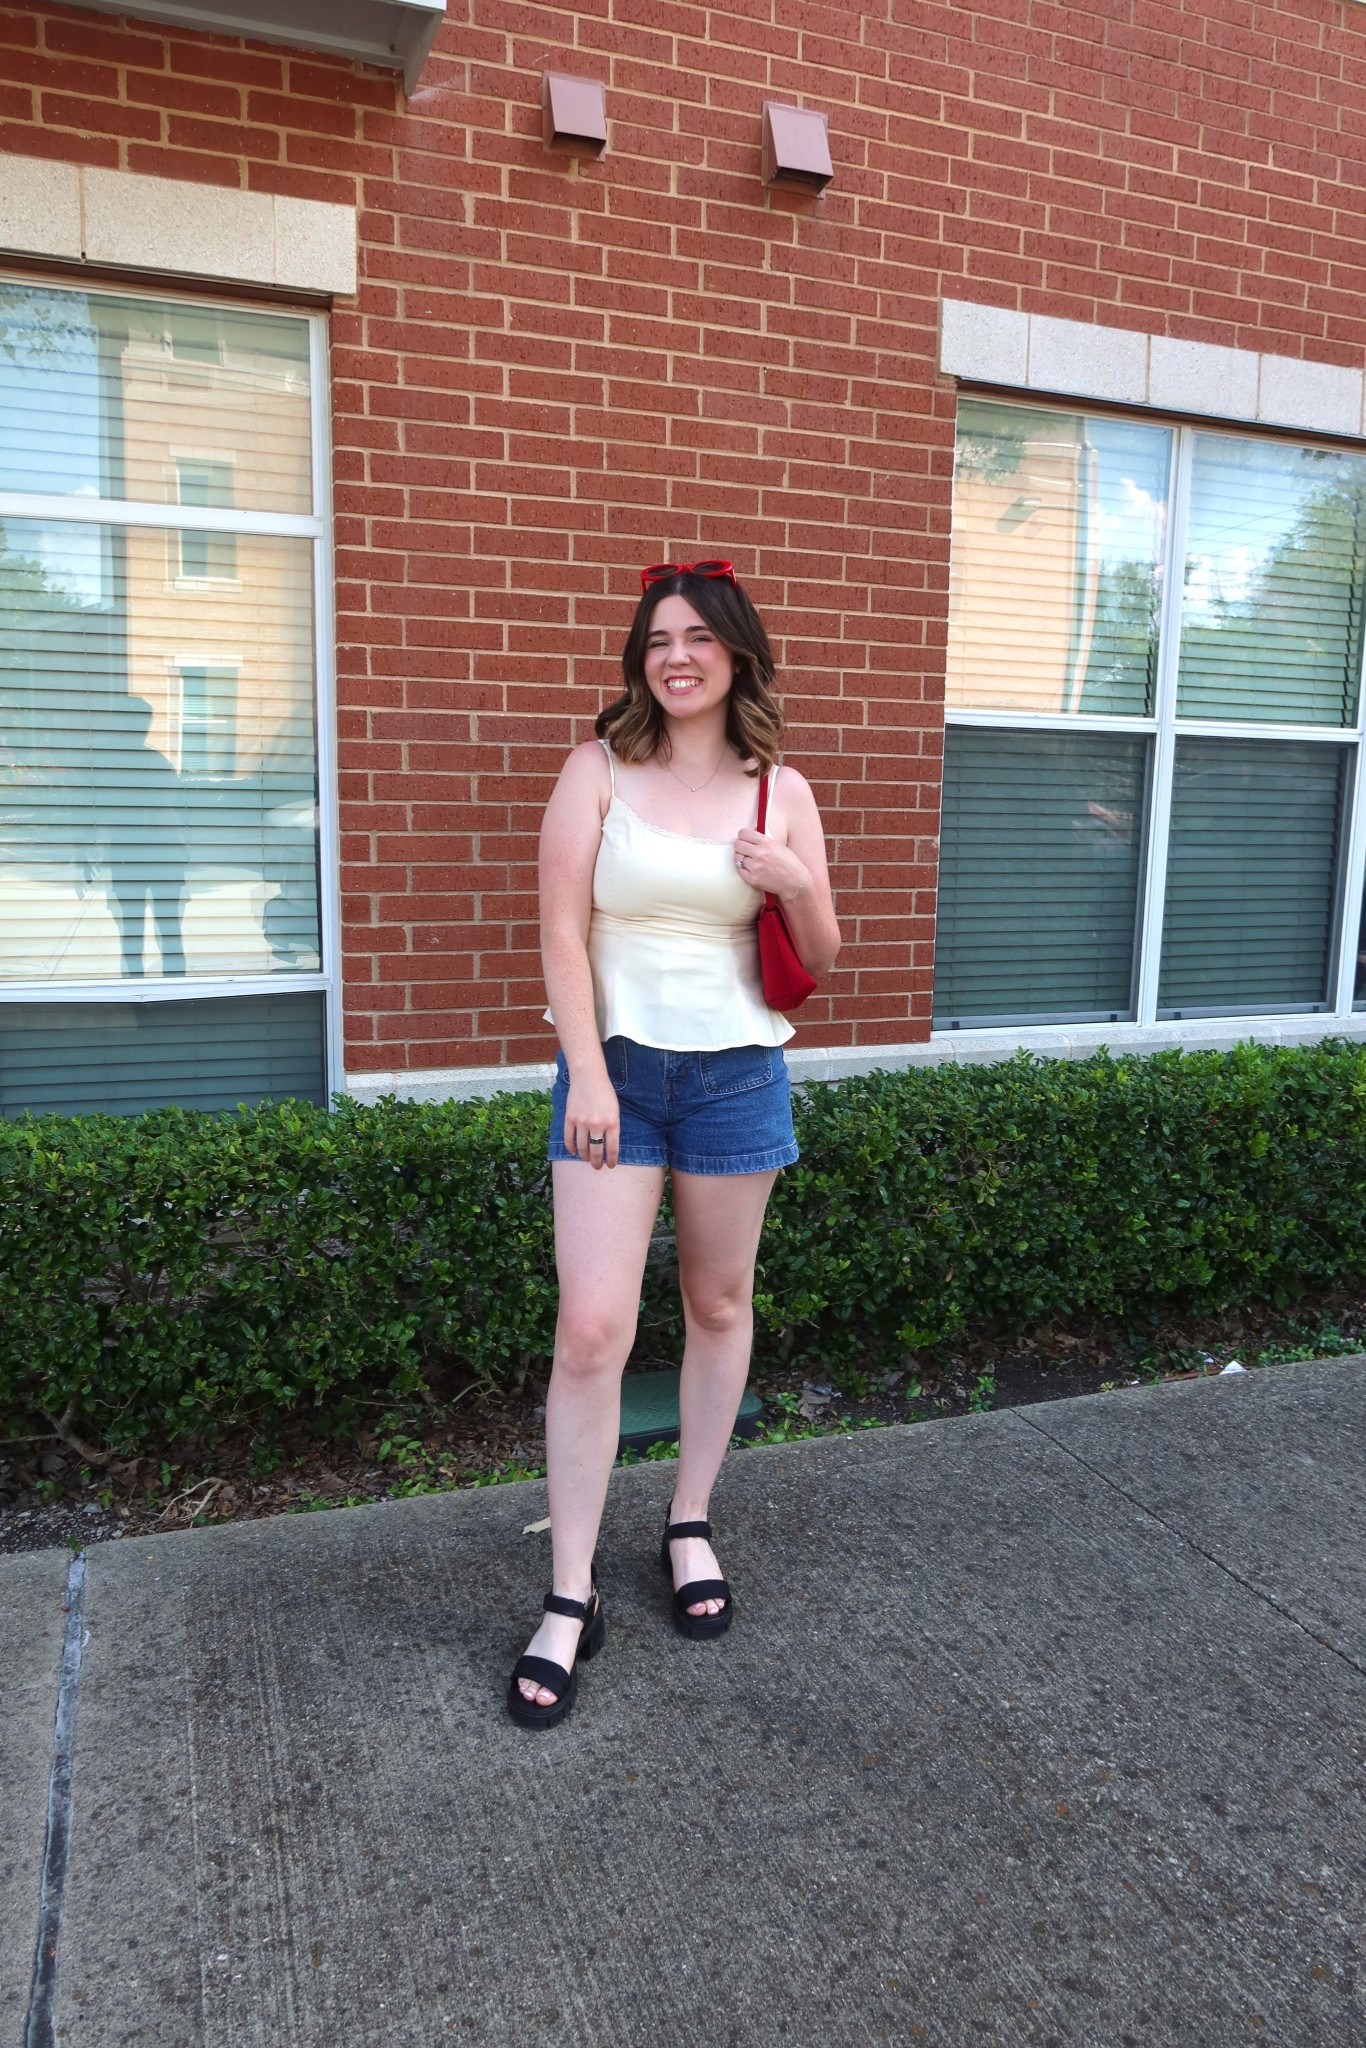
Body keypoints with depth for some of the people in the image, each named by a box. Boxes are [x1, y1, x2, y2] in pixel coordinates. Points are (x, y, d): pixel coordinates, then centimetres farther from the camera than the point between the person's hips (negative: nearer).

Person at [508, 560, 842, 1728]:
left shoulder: (780, 791, 5)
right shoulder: (600, 769, 0)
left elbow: (821, 959, 8)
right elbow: (562, 931, -5)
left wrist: (798, 886, -13)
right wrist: (588, 1076, -12)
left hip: (736, 1073, 2)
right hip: (615, 1067, -2)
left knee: (721, 1305, 12)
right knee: (591, 1327, -6)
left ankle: (692, 1526, 33)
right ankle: (572, 1599, 7)